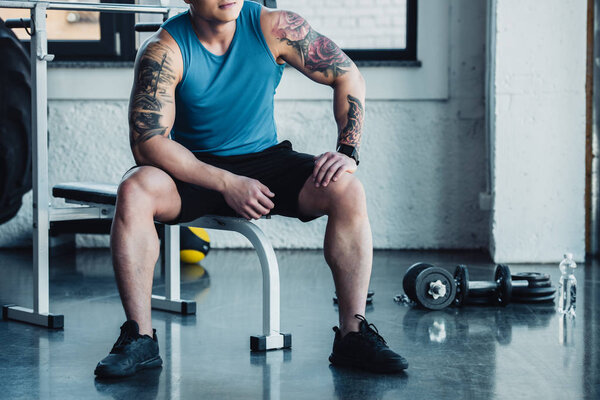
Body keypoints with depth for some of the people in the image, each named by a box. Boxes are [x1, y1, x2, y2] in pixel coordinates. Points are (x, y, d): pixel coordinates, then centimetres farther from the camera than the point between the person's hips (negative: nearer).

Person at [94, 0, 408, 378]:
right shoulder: (163, 51, -17)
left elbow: (348, 77, -2)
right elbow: (147, 142, -22)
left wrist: (348, 152, -15)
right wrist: (226, 185, -28)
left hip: (265, 160, 2)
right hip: (194, 170, -2)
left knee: (347, 190, -24)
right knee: (134, 190, -33)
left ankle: (353, 334, -19)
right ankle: (140, 338, -27)